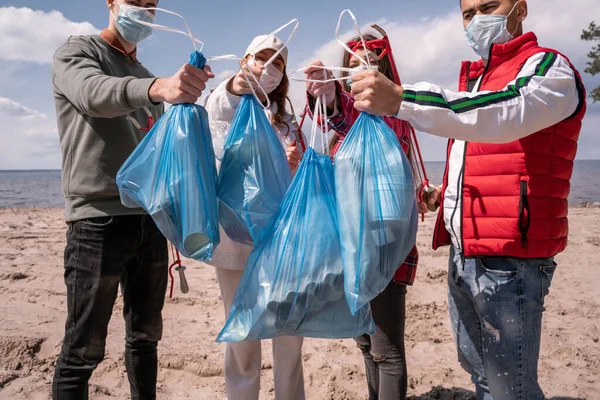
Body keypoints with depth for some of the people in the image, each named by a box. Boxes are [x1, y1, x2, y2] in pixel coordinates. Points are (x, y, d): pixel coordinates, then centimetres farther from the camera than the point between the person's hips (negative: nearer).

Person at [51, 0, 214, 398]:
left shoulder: (146, 76, 20)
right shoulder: (77, 51, 2)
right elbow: (93, 92, -24)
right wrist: (156, 87, -42)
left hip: (150, 219, 6)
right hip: (99, 220, -6)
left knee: (146, 335, 13)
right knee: (84, 350, -2)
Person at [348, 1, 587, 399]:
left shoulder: (548, 67, -7)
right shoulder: (474, 79, 19)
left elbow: (505, 114, -30)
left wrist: (401, 100, -40)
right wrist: (449, 189, 12)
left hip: (508, 259, -8)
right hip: (462, 253, 8)